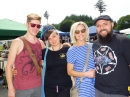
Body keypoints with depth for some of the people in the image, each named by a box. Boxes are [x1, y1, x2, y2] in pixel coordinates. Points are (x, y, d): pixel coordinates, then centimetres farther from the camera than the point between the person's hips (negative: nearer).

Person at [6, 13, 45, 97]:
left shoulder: (41, 43, 5)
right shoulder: (17, 42, -8)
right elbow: (9, 66, -8)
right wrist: (11, 88, -12)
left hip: (38, 86, 4)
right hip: (22, 88, -4)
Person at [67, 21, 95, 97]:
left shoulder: (92, 46, 3)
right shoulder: (72, 50, -7)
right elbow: (70, 71, -6)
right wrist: (86, 74, -16)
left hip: (97, 83, 4)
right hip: (83, 85, -4)